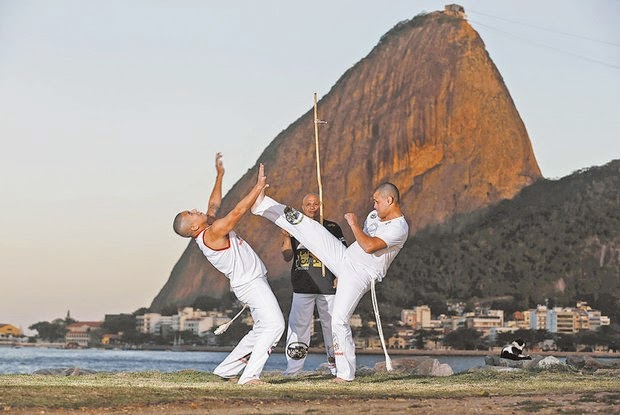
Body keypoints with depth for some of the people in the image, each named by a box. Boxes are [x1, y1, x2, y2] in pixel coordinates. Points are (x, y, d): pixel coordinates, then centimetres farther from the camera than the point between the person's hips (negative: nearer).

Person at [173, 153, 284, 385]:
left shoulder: (208, 230, 10)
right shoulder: (212, 234, -17)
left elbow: (214, 205, 25)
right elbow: (237, 212, -23)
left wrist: (220, 175, 27)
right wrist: (259, 187, -20)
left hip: (252, 282, 10)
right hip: (250, 282, -10)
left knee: (261, 330, 15)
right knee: (274, 324, -19)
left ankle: (226, 370, 16)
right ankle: (249, 376, -24)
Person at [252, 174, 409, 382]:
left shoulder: (399, 228, -19)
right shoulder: (375, 215, 9)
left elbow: (369, 246, -28)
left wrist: (353, 224, -19)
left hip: (359, 275, -8)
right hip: (344, 256, 8)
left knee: (339, 321, -15)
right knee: (306, 225, -2)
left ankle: (346, 373, -4)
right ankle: (262, 204, 4)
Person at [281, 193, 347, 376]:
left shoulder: (332, 228, 8)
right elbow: (287, 257, 5)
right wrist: (286, 238, -12)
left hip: (328, 286, 0)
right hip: (302, 286, 1)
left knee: (332, 324, 2)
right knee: (298, 326, -2)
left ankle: (334, 365, 11)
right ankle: (293, 369, 0)